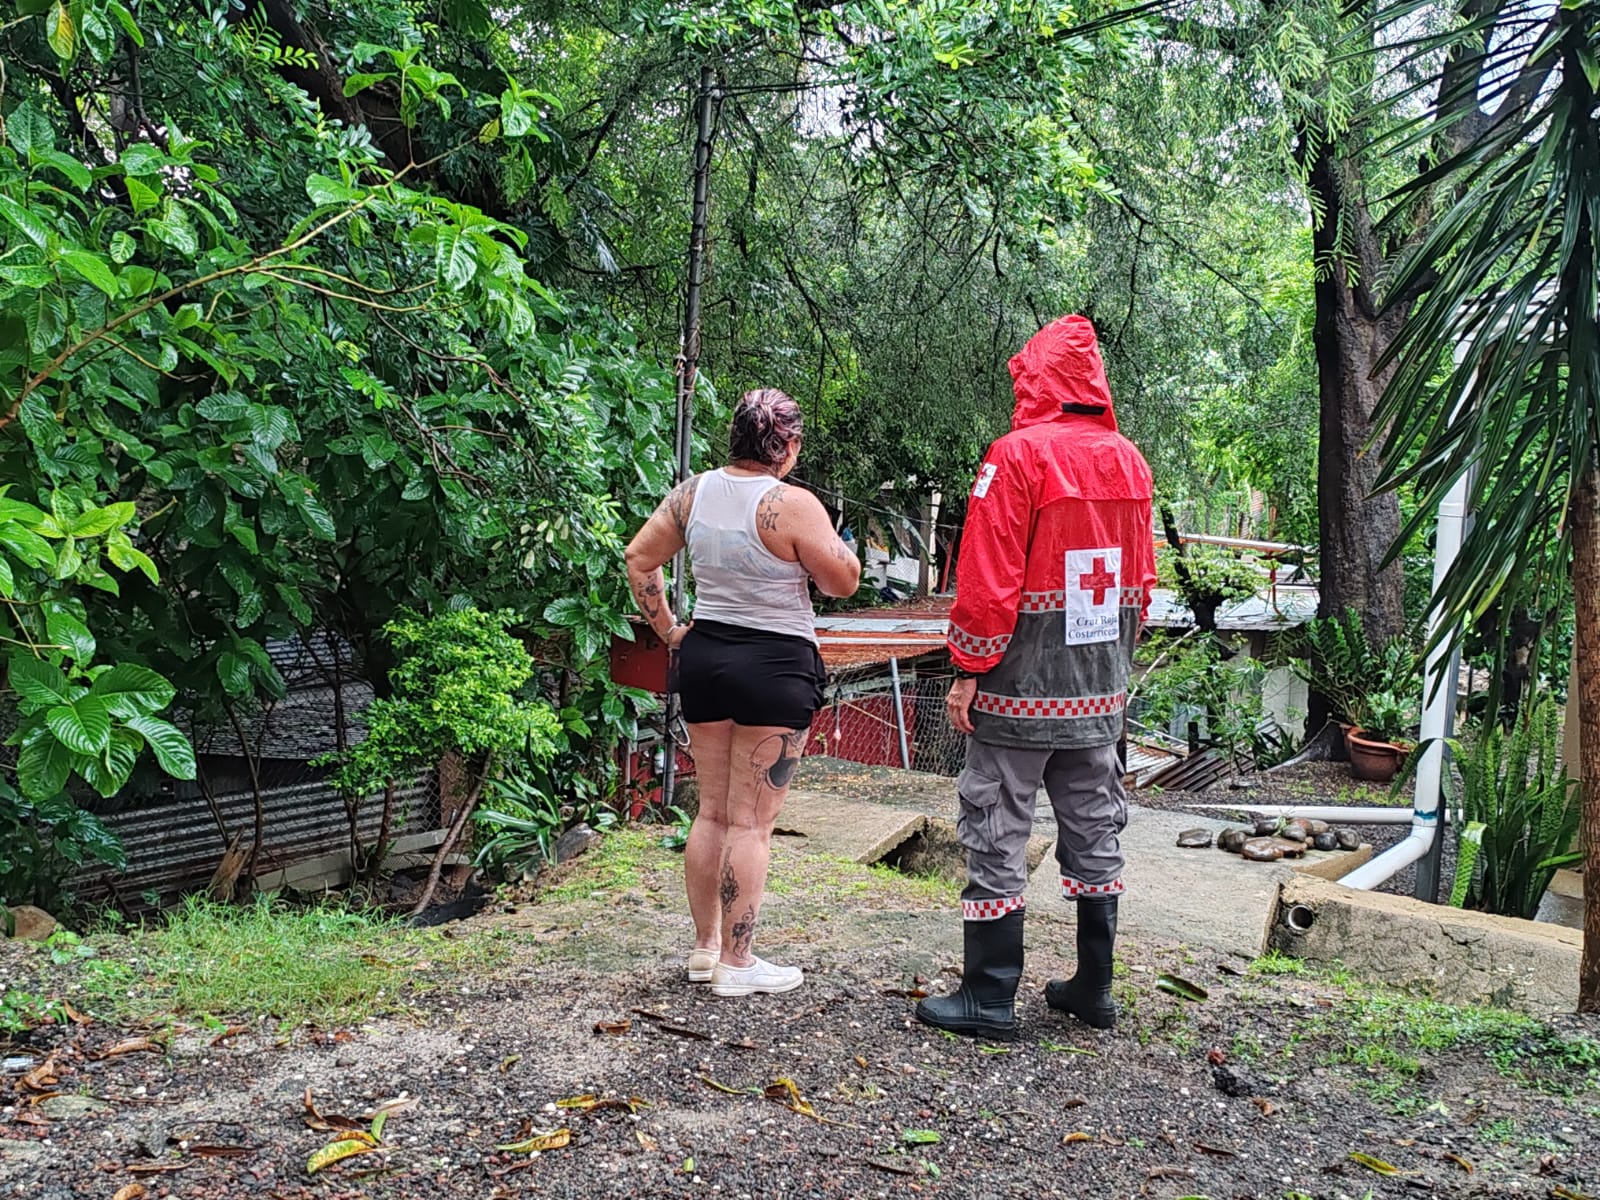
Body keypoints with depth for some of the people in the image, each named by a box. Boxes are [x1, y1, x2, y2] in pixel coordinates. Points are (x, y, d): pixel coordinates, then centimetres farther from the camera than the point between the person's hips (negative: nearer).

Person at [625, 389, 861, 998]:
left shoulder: (693, 492, 3)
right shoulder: (793, 505, -16)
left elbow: (639, 559, 8)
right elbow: (843, 581, -10)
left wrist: (668, 629, 12)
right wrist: (830, 536, 7)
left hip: (703, 656, 6)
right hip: (776, 667, -6)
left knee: (711, 810, 16)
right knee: (751, 822, 1)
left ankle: (705, 947, 26)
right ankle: (736, 964, 10)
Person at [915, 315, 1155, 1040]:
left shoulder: (1019, 455, -13)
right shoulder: (1128, 460, 8)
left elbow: (989, 579, -17)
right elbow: (1142, 578, 13)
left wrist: (968, 671, -11)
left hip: (1021, 686, -7)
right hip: (1100, 692, 7)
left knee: (997, 840, 2)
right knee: (1094, 831, 15)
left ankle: (989, 999, 8)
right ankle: (1093, 988, 25)